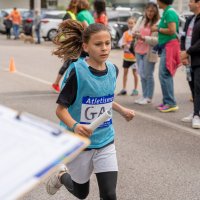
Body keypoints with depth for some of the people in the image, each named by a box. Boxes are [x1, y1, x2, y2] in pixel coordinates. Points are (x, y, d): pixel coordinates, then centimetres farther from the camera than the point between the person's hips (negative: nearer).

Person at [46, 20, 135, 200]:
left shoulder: (113, 70, -2)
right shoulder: (77, 72, -20)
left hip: (105, 140, 4)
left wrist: (122, 110, 10)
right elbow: (61, 109, -19)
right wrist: (75, 126, -36)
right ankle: (61, 175, 48)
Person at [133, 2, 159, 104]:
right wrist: (135, 34, -12)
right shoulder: (141, 20, 10)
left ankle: (149, 97, 7)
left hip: (149, 52, -6)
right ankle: (144, 96, 20)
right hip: (139, 51, 6)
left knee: (148, 75, -2)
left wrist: (144, 38, -22)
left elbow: (157, 40, -16)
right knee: (142, 74, 11)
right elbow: (134, 31, 12)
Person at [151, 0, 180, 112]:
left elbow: (172, 30, -22)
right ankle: (167, 102, 18)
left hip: (169, 46, -10)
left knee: (164, 75, -12)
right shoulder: (167, 12, 16)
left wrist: (158, 29, -10)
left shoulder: (169, 12, -14)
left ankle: (171, 103, -11)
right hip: (166, 46, 10)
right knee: (165, 75, 13)